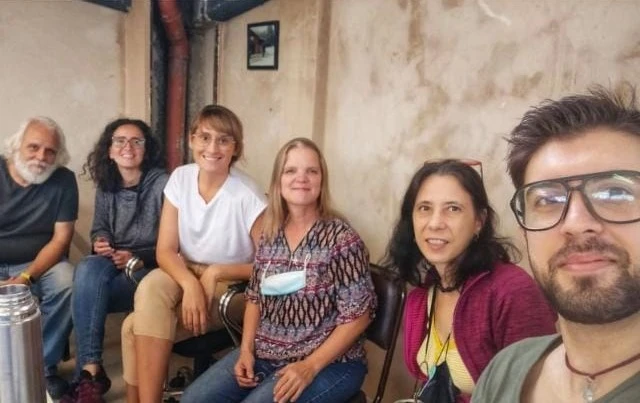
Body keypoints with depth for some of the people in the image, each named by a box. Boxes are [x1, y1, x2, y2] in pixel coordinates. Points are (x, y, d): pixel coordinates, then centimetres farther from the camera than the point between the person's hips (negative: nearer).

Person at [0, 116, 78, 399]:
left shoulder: (63, 180, -7)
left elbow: (61, 239, -8)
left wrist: (26, 277, -23)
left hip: (39, 263, 0)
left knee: (66, 283, -29)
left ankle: (46, 365, -9)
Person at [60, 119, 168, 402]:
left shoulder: (163, 184, -9)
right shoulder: (105, 187, 9)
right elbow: (99, 229, 17)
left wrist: (140, 259, -20)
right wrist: (100, 242, -6)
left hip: (150, 270, -5)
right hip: (113, 266, 5)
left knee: (87, 293, -29)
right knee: (89, 268, -32)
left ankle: (88, 371, -15)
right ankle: (91, 370, -30)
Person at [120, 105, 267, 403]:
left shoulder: (247, 197, -18)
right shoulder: (180, 178, -4)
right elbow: (165, 250, -7)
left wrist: (215, 272, -21)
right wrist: (190, 284, -26)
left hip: (230, 288, -4)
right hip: (183, 275, 4)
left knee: (136, 326, -23)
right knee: (151, 286, -29)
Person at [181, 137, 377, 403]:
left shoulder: (342, 239, -14)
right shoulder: (270, 235, 4)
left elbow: (357, 316, -14)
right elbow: (255, 298, 12)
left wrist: (310, 367, -19)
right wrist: (246, 349, -1)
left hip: (328, 363, -5)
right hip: (265, 355, 6)